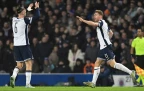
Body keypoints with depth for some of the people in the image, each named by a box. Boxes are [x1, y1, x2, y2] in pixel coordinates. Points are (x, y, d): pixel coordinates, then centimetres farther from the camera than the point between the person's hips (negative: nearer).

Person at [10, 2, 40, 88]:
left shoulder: (14, 19, 7)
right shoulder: (24, 20, -11)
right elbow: (37, 16, -10)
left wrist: (28, 9, 39)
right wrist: (37, 8, 7)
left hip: (16, 45, 6)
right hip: (24, 44, -6)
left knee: (19, 65, 14)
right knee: (29, 63, -1)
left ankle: (13, 76, -15)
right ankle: (28, 84, -9)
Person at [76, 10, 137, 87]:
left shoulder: (101, 22, -9)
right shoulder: (103, 23, 19)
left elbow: (93, 24, -29)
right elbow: (111, 33, 28)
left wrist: (83, 20, -26)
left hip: (106, 47, -10)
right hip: (103, 47, 10)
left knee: (112, 64, -14)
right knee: (97, 64, 7)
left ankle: (130, 72, -13)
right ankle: (93, 83, 5)